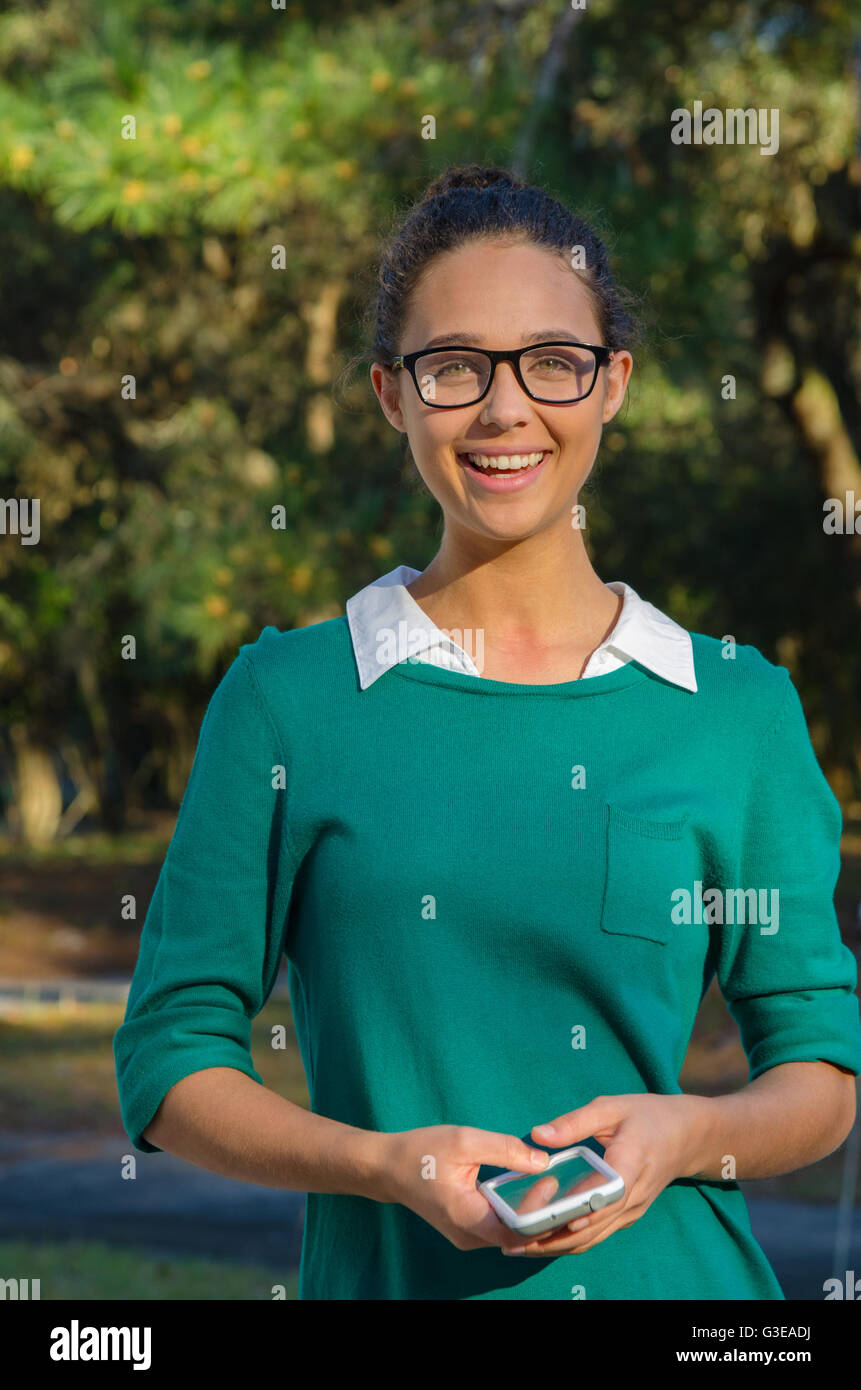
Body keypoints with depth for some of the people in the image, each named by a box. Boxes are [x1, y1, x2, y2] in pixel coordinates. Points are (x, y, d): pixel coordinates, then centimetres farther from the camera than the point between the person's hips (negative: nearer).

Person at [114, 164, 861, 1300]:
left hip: (674, 1273, 1)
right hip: (386, 1275, -1)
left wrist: (688, 1134, -14)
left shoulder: (739, 706, 1)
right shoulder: (286, 696, -2)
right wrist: (385, 1162, -17)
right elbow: (171, 1073, -2)